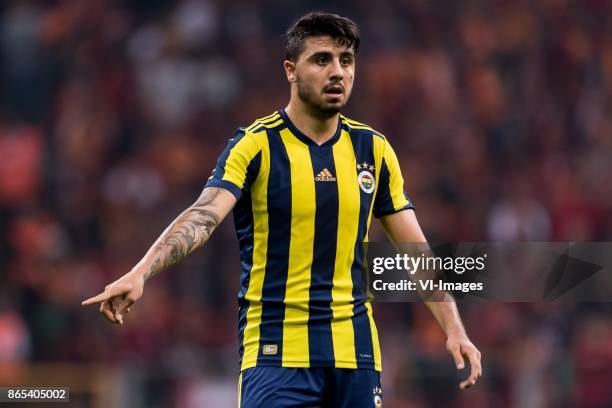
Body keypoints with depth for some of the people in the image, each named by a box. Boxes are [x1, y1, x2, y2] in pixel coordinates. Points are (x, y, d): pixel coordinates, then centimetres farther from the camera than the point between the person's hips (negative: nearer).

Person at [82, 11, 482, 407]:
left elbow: (417, 250, 11)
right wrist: (139, 274, -39)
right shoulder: (256, 145, -7)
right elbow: (203, 215, -22)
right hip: (276, 352, -4)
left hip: (355, 347, 4)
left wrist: (455, 329, 2)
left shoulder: (374, 149, 7)